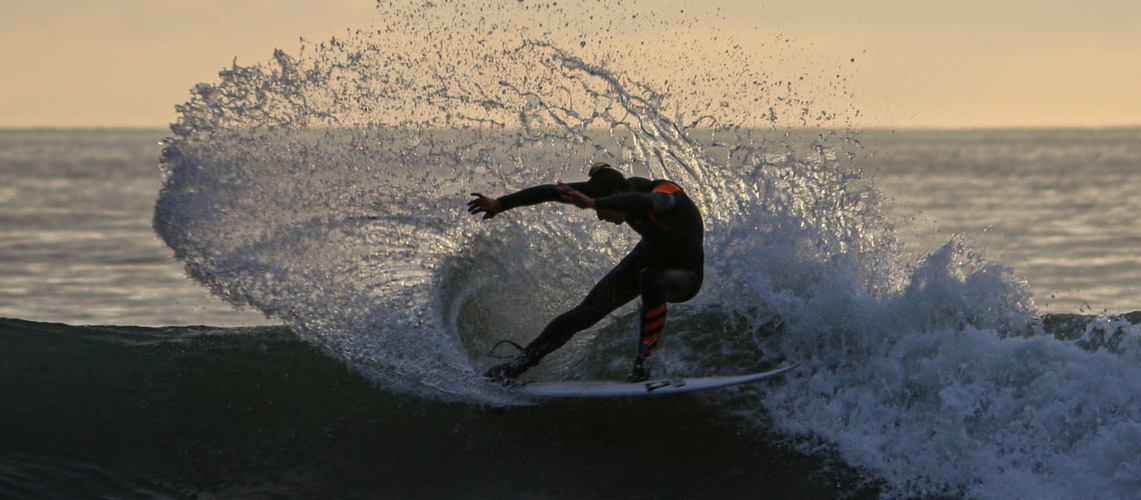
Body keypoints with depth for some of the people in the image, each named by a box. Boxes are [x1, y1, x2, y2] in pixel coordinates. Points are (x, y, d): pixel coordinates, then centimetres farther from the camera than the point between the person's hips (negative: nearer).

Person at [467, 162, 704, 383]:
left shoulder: (665, 192, -35)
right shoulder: (623, 189, -17)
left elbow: (646, 202, -62)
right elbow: (556, 191, -15)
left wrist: (593, 203, -71)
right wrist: (501, 204, -16)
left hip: (684, 274, -6)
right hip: (650, 256, 6)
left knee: (651, 279, -39)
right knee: (586, 313, -5)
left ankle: (643, 362, -29)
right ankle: (521, 362, 4)